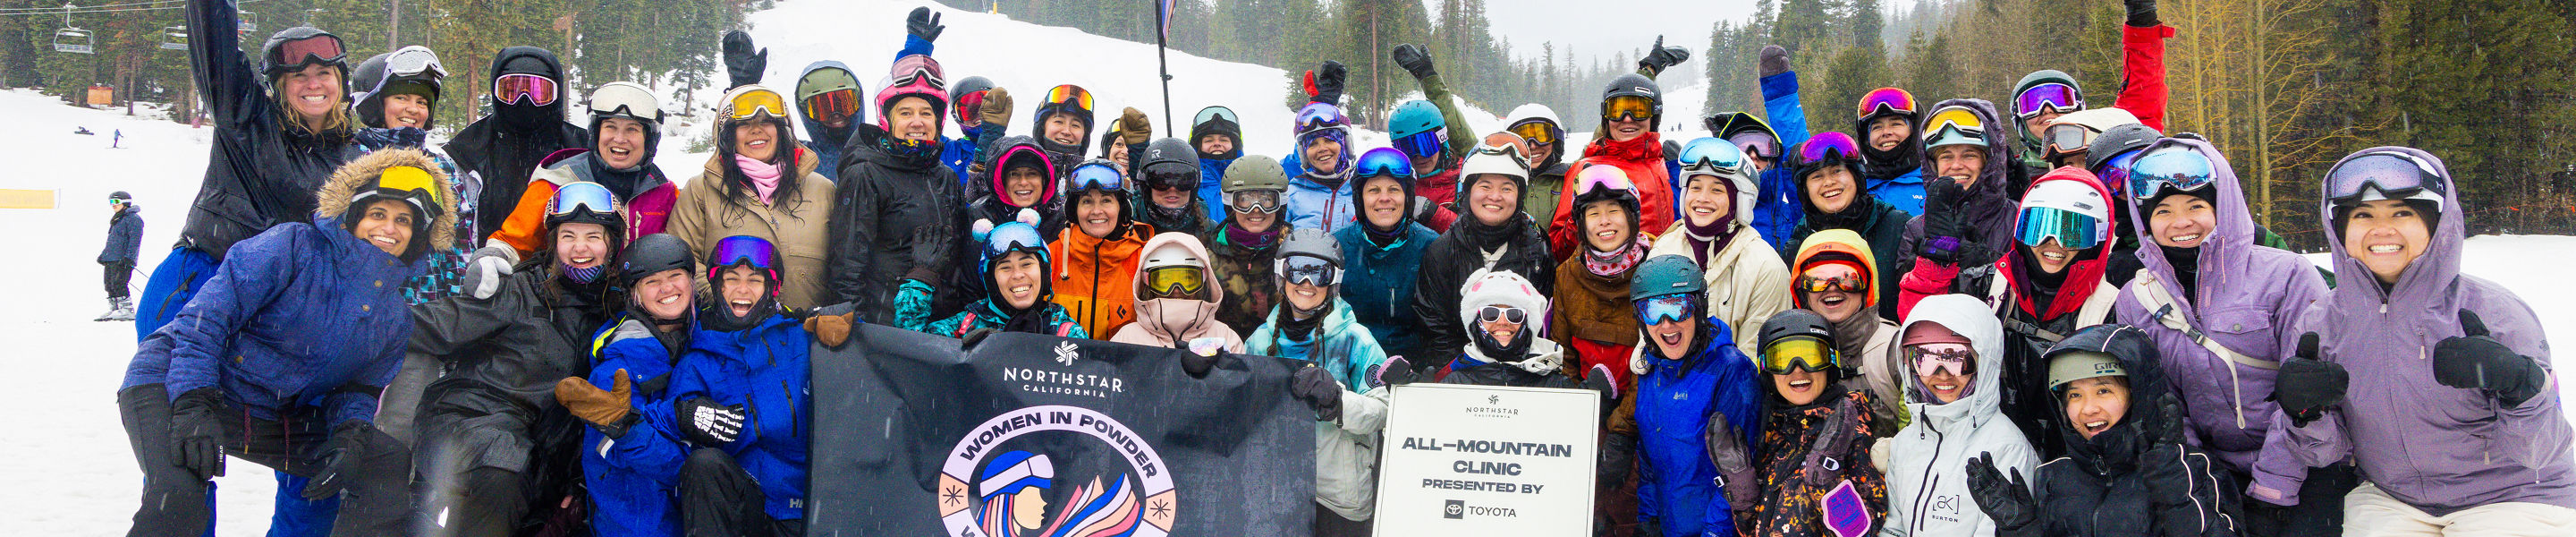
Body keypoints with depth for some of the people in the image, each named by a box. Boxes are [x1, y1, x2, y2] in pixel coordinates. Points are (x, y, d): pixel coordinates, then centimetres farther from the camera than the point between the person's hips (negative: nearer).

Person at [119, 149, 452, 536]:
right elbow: (208, 312, -19)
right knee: (179, 499, -35)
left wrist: (350, 436, -15)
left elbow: (361, 387, 9)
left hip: (275, 418, 7)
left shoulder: (395, 318, 7)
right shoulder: (295, 246, -14)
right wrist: (193, 405, -30)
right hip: (176, 383, -6)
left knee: (392, 463, -6)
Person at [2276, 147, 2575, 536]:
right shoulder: (2323, 323, -3)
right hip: (2389, 498, 2)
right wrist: (2305, 414, -22)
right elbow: (2326, 450, -1)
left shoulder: (2494, 311, -12)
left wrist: (2519, 387, -32)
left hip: (2509, 499, -2)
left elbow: (2541, 451, -12)